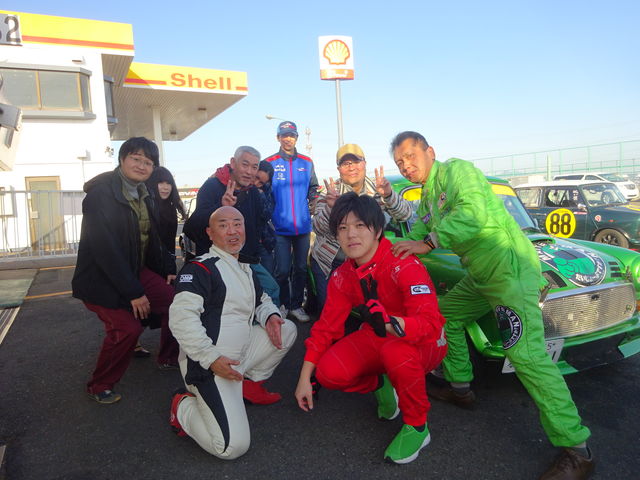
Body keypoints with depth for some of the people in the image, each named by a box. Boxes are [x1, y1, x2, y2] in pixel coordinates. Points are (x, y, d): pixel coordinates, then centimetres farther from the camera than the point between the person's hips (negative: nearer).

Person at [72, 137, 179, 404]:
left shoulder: (142, 194, 5)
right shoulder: (101, 194, -20)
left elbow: (152, 238, 13)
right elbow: (105, 249, -25)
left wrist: (168, 269, 5)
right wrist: (133, 292, -24)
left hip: (135, 270, 8)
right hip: (101, 279, -8)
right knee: (127, 328, -17)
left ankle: (169, 358, 20)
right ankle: (99, 387, 8)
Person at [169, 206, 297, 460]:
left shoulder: (245, 269, 14)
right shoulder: (200, 268, -14)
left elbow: (262, 300, 26)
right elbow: (181, 317, -24)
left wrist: (270, 315, 2)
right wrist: (212, 358, -27)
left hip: (242, 352, 9)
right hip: (208, 364, -9)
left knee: (287, 329, 6)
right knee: (233, 446, -19)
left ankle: (252, 383, 16)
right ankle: (184, 408, 6)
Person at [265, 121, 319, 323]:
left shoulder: (307, 162, 10)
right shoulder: (269, 163, 1)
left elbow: (313, 187, 18)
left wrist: (312, 204, 1)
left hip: (303, 225, 3)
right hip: (280, 227, -3)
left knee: (301, 268, 9)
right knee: (283, 270, 0)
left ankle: (296, 305, 20)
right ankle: (283, 305, 17)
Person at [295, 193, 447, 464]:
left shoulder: (404, 266, -27)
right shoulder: (342, 277, -7)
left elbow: (431, 324, -35)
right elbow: (326, 326, -1)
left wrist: (388, 321, -55)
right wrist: (305, 379, -3)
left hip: (424, 343, -5)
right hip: (378, 340, 5)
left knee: (395, 349, -39)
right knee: (329, 372, -18)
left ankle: (417, 427, -13)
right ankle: (379, 384, 13)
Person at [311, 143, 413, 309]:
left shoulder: (378, 190, -7)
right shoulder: (331, 192, -11)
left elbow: (405, 215, -19)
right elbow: (318, 229, -21)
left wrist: (388, 195, -38)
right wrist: (330, 208, -41)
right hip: (328, 262, -1)